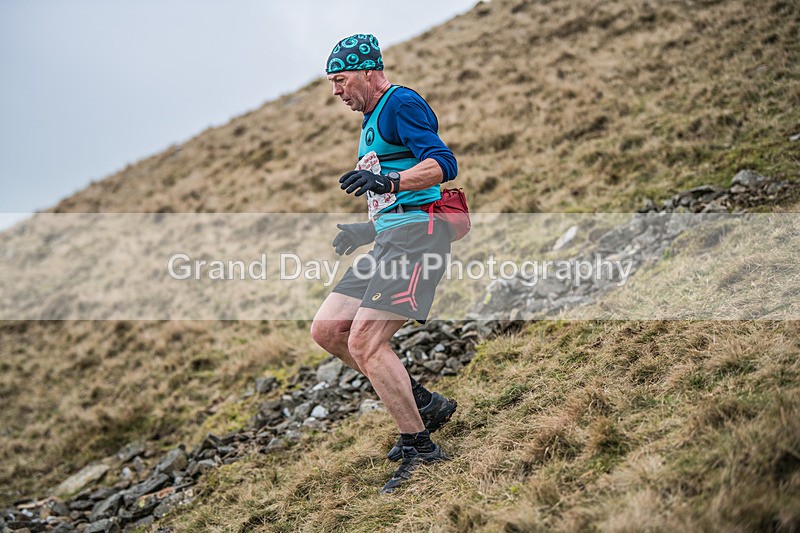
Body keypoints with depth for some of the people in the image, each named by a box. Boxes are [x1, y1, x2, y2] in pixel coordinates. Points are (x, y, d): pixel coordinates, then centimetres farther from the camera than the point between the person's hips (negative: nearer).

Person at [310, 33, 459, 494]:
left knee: (364, 343, -16)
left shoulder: (402, 103, -6)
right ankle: (424, 405, 12)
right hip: (391, 239, 10)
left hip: (418, 234, -10)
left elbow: (443, 164, -21)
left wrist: (387, 181, -34)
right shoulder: (372, 121, 24)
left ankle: (420, 447, -4)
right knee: (326, 329, 5)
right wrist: (367, 230, 17)